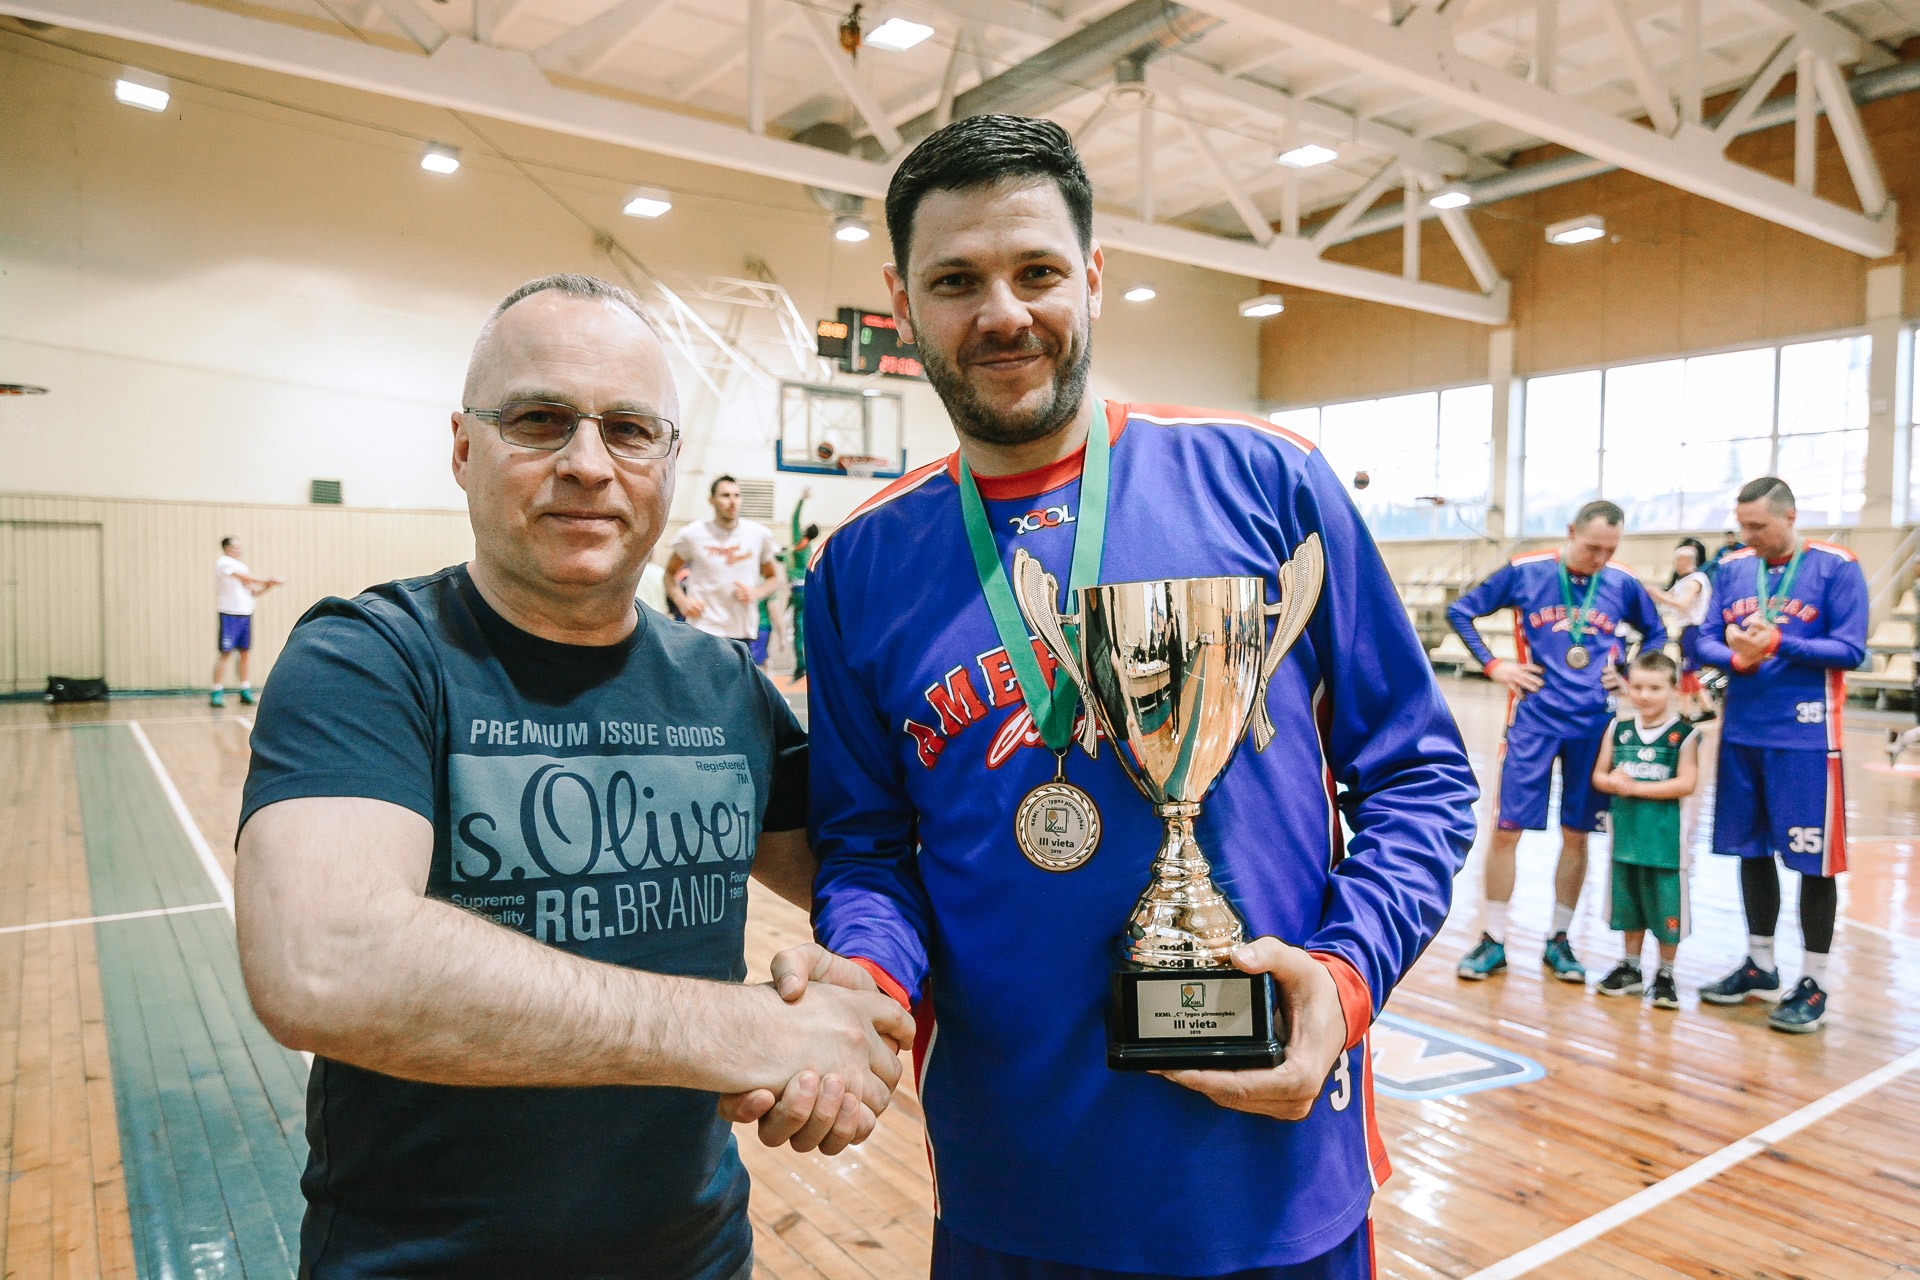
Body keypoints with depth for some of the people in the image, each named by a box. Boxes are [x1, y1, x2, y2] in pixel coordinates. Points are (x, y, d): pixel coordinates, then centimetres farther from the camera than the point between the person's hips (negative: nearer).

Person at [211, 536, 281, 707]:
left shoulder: (242, 565, 19)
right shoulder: (223, 563, -4)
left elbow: (253, 593, 17)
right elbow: (246, 578, -15)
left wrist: (269, 586, 2)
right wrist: (267, 581, -11)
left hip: (246, 614, 7)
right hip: (229, 614, -7)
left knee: (245, 653, 6)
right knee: (224, 652, -6)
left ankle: (245, 690, 11)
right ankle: (217, 692, -4)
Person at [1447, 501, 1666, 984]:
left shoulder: (1623, 583, 3)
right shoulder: (1524, 571, -4)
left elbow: (1656, 633, 20)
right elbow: (1460, 611, 4)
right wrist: (1493, 665, -4)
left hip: (1594, 723, 2)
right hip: (1535, 719, -2)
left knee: (1576, 833, 9)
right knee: (1507, 829, -2)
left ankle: (1558, 940, 23)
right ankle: (1492, 941, 11)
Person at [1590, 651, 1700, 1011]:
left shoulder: (1684, 732, -8)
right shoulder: (1618, 728, 4)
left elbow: (1686, 783, -15)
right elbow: (1599, 775, 6)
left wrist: (1635, 787, -17)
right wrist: (1613, 783, -16)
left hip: (1665, 833, -4)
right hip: (1625, 829, 4)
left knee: (1666, 905, 3)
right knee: (1628, 900, 15)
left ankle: (1665, 974, 18)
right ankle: (1630, 967, 30)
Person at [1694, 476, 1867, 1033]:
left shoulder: (1836, 568, -6)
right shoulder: (1732, 569, 7)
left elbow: (1850, 650, -10)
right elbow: (1707, 640, 6)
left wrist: (1777, 643, -22)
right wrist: (1736, 657, -15)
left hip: (1805, 737, -5)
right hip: (1742, 732, 5)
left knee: (1814, 859, 1)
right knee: (1752, 849, 14)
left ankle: (1813, 983, 13)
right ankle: (1760, 963, 28)